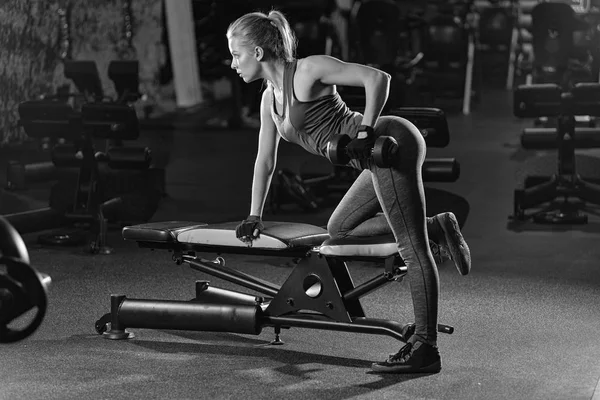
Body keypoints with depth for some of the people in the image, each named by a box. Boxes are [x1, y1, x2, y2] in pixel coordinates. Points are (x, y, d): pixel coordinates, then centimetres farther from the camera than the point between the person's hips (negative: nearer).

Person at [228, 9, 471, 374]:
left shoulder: (308, 71, -9)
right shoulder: (270, 98, 16)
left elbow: (377, 78, -16)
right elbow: (265, 158, 25)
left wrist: (365, 133, -22)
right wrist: (255, 217, 26)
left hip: (391, 141, -10)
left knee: (412, 248, -9)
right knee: (340, 228, 15)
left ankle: (426, 348, -8)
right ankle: (437, 227, 10)